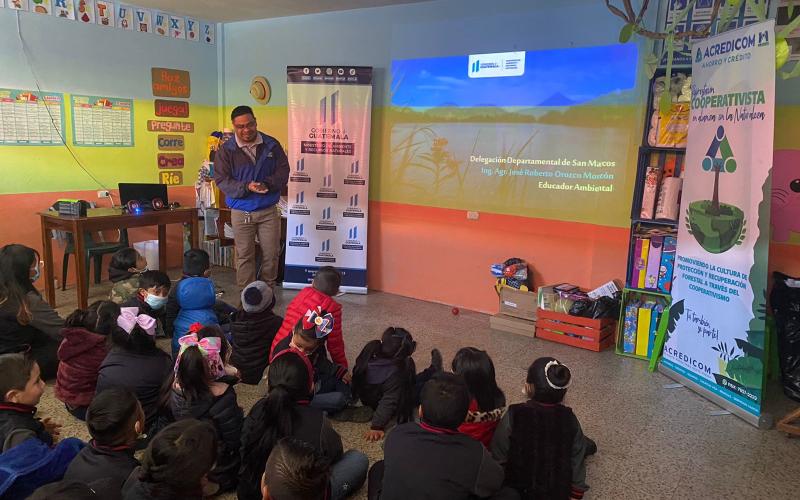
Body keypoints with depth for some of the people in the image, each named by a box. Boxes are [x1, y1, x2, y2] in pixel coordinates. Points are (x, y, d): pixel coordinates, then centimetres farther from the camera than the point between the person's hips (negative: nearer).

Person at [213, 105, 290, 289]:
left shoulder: (271, 145, -1)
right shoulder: (226, 150, -6)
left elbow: (283, 170, 0)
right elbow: (222, 180, -10)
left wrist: (267, 184, -19)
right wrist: (246, 187, -25)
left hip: (269, 211, 1)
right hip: (241, 212, -1)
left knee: (271, 253, 7)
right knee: (244, 255, 7)